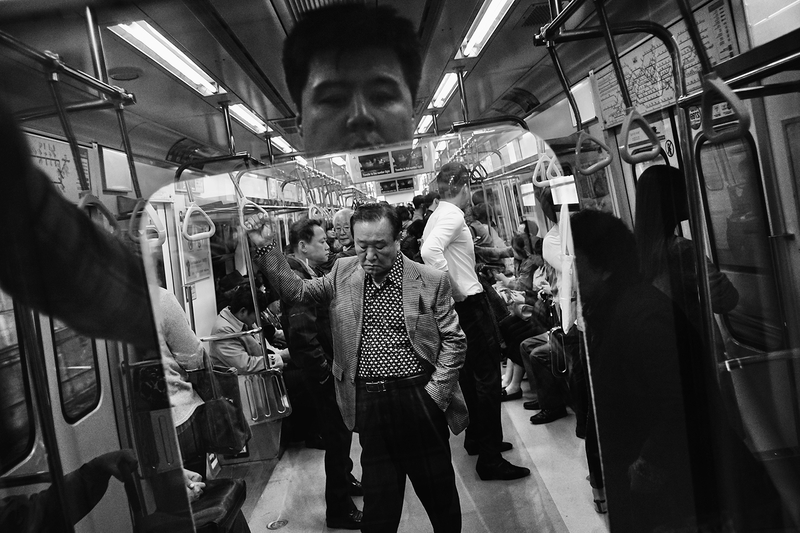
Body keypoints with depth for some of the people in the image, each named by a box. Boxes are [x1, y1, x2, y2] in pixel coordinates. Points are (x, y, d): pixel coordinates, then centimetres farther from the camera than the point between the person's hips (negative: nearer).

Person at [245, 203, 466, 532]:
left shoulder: (431, 281, -6)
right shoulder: (343, 274, 3)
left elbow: (453, 341, -3)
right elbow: (296, 291, 4)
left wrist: (434, 393, -9)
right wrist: (266, 247, -7)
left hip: (418, 399, -2)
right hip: (368, 403, 2)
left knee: (441, 497, 14)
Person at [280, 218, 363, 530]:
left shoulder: (309, 274, 9)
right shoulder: (297, 280, -23)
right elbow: (302, 334, -30)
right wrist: (325, 371, -22)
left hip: (333, 370, 9)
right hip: (324, 375, -9)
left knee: (340, 433, 24)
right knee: (337, 437, 3)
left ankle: (344, 480, 45)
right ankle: (340, 510, 19)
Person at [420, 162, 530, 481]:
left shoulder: (438, 214, 12)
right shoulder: (452, 215, -16)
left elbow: (429, 249, 21)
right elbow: (429, 251, -33)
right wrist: (456, 288, -24)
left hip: (460, 306, 10)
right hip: (471, 303, -10)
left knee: (470, 373, 20)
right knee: (488, 377, -5)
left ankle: (476, 438, 36)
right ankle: (490, 459, 1)